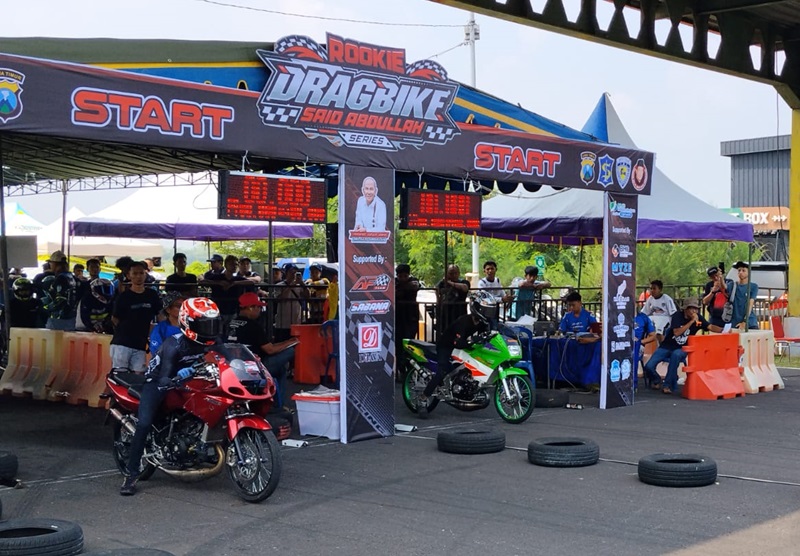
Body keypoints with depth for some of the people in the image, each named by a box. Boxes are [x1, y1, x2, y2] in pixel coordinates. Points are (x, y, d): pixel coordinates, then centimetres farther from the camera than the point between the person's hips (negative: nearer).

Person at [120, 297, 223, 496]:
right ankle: (131, 475, -17)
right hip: (158, 381, -6)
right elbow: (164, 380, -36)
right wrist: (179, 376, -57)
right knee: (144, 424, -23)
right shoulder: (174, 344, -29)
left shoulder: (214, 342, -12)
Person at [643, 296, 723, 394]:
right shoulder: (677, 315, -12)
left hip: (681, 349, 0)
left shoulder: (698, 317, -4)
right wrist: (692, 321, -24)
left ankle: (667, 385, -24)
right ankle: (657, 380, 22)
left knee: (676, 355, -38)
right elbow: (676, 332, -23)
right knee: (649, 366, -16)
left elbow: (710, 327, -9)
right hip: (667, 346, 0)